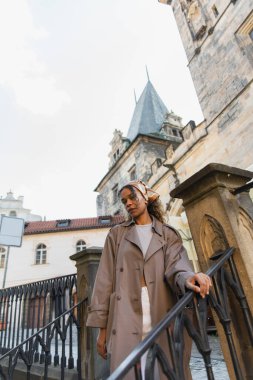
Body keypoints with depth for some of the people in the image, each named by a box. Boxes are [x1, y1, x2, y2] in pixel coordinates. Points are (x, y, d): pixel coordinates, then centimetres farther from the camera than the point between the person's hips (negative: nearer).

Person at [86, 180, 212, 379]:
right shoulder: (117, 234, 11)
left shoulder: (169, 234, 12)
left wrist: (188, 277, -30)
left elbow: (176, 265, -6)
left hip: (163, 323, 1)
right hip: (126, 325, 0)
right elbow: (105, 279, 6)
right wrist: (102, 327, 0)